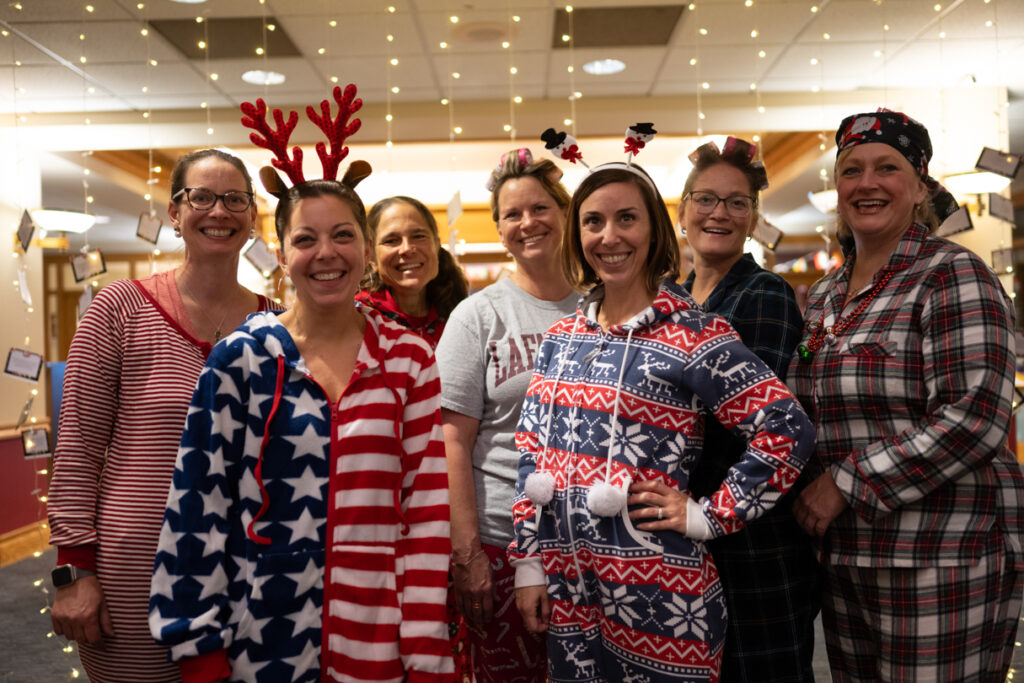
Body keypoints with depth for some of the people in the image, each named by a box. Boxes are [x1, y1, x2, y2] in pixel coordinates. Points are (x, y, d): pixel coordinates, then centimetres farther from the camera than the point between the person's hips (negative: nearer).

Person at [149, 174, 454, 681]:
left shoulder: (410, 360, -1)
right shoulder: (241, 359, -4)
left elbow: (427, 507, -2)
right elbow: (199, 503, -2)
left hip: (376, 641, 1)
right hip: (263, 637, 0)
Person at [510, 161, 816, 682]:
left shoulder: (694, 336, -11)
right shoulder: (562, 336, 6)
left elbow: (787, 430, -14)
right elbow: (532, 452, 8)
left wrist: (708, 516, -12)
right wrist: (528, 562, 5)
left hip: (658, 597, -5)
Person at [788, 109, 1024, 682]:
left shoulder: (953, 276, -9)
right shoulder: (823, 296, 12)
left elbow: (975, 416, -20)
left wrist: (847, 484, -19)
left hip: (941, 563, -6)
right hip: (845, 556, 7)